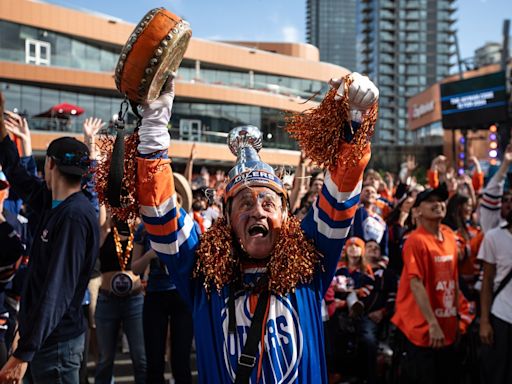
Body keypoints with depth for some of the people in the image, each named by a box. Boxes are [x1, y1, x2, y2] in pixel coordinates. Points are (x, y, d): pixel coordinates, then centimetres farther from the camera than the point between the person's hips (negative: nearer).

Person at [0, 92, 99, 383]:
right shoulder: (55, 204, 5)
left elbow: (57, 291, -27)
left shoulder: (74, 217, -22)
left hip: (55, 343, -9)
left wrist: (24, 354, -28)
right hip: (46, 338, 9)